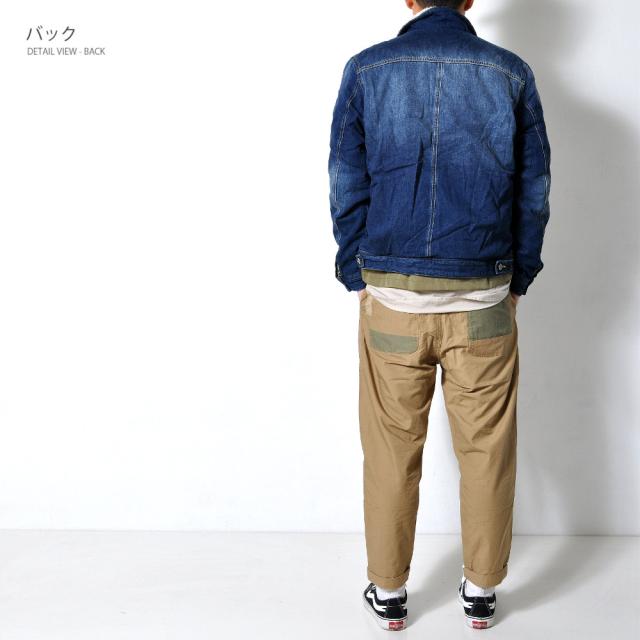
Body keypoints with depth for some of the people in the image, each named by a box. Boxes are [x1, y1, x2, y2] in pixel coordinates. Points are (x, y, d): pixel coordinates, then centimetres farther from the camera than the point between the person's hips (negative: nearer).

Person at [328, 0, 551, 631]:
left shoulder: (366, 70, -1)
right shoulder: (511, 73, 1)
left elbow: (346, 186, 0)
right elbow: (534, 192, 3)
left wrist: (359, 278, 9)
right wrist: (516, 281, 12)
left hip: (391, 295, 0)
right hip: (483, 301, 0)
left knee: (391, 450, 11)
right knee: (486, 449, 12)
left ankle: (388, 592, 24)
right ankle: (481, 591, 25)